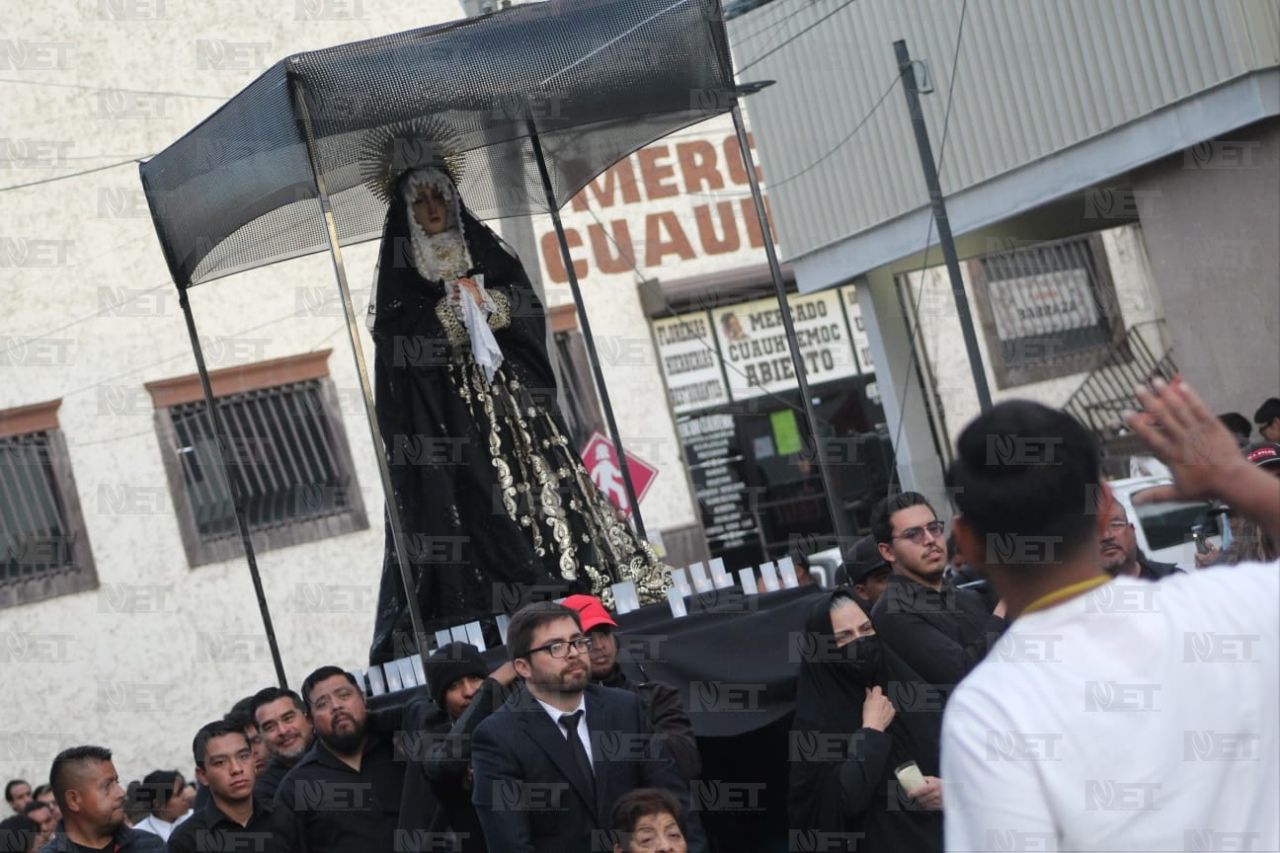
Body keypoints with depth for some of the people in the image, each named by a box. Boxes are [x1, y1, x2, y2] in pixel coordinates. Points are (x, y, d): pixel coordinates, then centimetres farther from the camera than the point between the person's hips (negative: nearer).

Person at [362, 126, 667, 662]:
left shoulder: (484, 246, 14)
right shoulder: (399, 271, 6)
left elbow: (529, 305, 6)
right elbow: (396, 338, -8)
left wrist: (484, 302, -9)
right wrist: (454, 310, -10)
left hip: (508, 392, 3)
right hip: (441, 413, -3)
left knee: (535, 475, -3)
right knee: (466, 504, -9)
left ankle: (580, 583, -2)